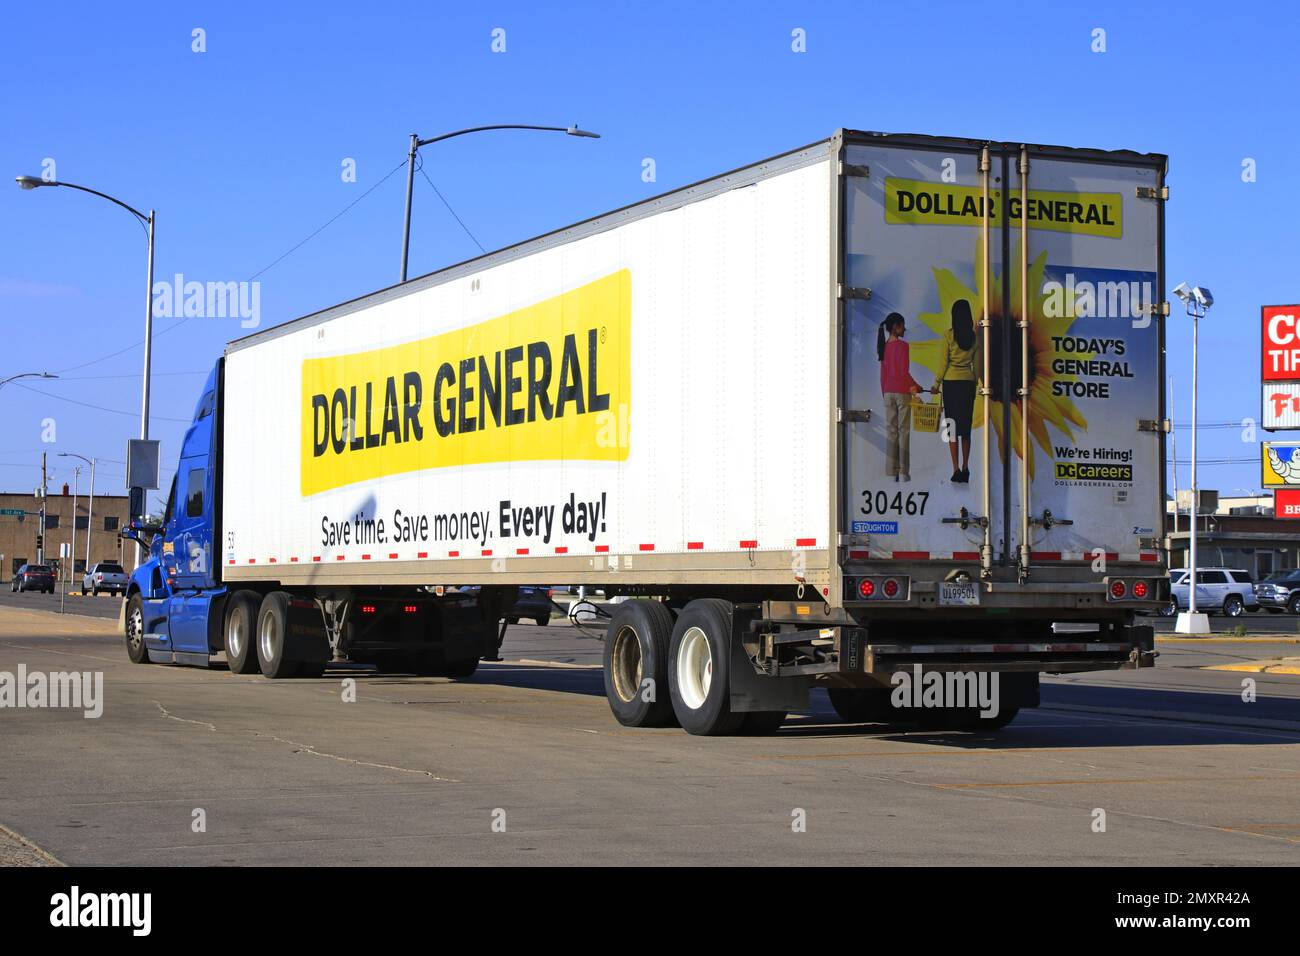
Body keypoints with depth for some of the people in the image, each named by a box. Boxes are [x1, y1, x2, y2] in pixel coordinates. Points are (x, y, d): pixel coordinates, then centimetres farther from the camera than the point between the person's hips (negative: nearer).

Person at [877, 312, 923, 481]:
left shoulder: (885, 347, 7)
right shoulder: (902, 346, -12)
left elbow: (883, 373, 10)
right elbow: (904, 372, -15)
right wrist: (916, 388, -3)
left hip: (888, 392, 6)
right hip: (902, 391, -6)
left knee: (891, 430, 7)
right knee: (903, 430, -1)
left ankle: (892, 471, 6)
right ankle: (903, 472, -3)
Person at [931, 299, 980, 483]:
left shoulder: (949, 335, -7)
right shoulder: (974, 336, 4)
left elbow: (944, 362, -6)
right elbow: (977, 364, 8)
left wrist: (937, 385, 1)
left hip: (951, 382, -3)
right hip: (968, 382, 3)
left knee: (952, 426, -2)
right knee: (966, 426, 11)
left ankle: (956, 469, -8)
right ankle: (965, 468, 12)